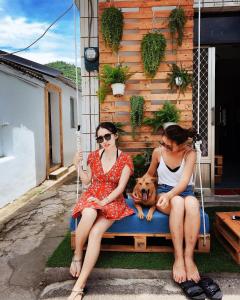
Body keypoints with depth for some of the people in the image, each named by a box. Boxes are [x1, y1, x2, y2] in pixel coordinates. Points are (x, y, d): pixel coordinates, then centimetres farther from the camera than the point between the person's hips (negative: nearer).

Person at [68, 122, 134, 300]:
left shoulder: (125, 159, -4)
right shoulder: (94, 156, 6)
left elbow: (120, 187, -9)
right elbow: (87, 180, 14)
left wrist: (103, 202, -21)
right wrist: (78, 165, -1)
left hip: (113, 200, -2)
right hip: (92, 196, 2)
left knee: (95, 232, -28)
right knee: (89, 214, -36)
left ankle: (79, 286, -21)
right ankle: (77, 256, -11)